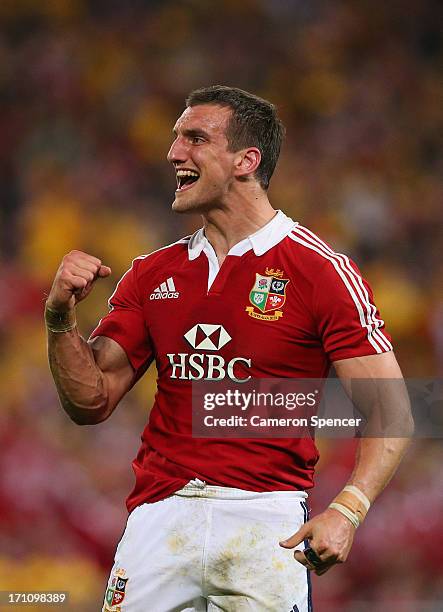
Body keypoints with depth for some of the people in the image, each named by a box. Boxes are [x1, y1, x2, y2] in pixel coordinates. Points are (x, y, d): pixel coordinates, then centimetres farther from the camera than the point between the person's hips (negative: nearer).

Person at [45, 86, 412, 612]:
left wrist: (346, 511, -20)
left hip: (266, 516, -4)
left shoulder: (320, 270, -2)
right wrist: (60, 317, -4)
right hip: (160, 513, 4)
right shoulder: (152, 274, 14)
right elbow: (91, 402, 14)